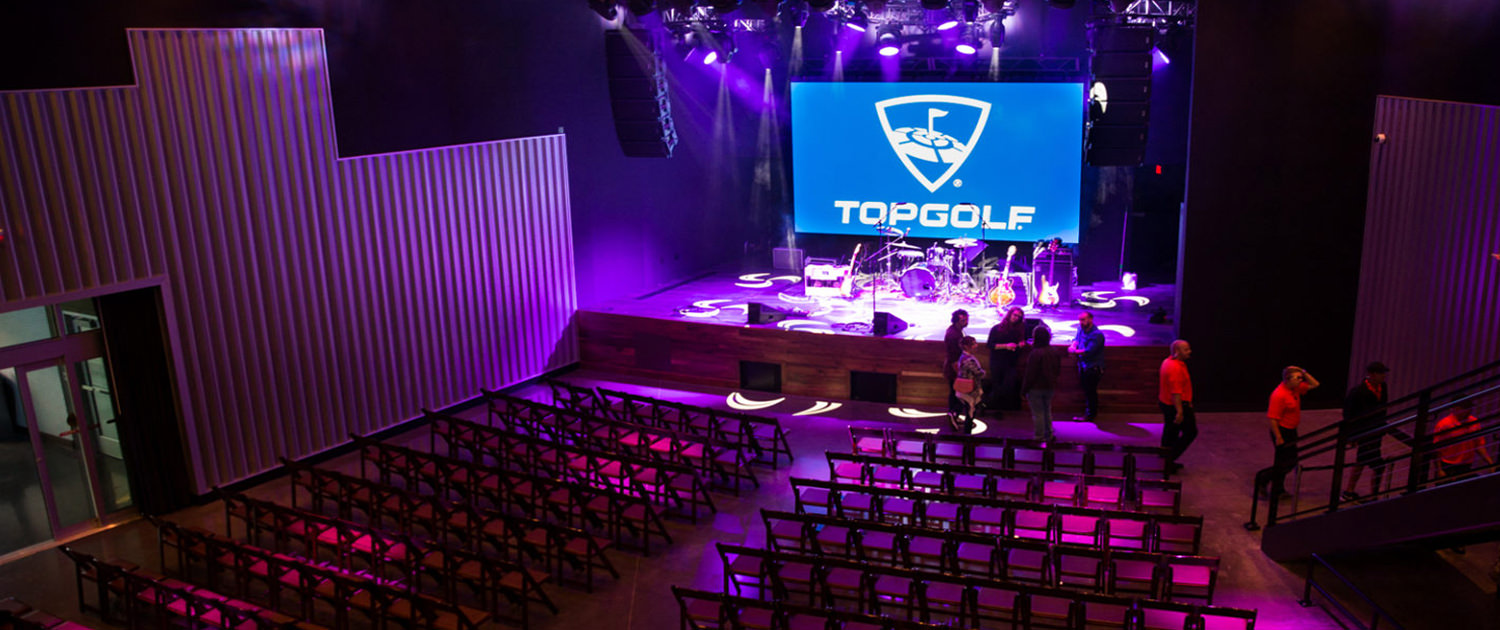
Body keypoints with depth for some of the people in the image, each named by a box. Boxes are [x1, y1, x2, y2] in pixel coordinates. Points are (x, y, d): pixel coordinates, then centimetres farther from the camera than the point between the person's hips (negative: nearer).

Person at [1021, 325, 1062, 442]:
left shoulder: (1035, 354, -22)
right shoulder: (1054, 352, 1)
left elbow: (1030, 374, -18)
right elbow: (1059, 371, 10)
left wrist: (1024, 389, -9)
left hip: (1036, 388, -7)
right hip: (1050, 387, 7)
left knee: (1037, 413, 2)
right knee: (1047, 411, 19)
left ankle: (1039, 436, 8)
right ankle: (1048, 435, 26)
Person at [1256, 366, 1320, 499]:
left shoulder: (1295, 389, 4)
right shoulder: (1279, 395, -24)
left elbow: (1314, 385, 13)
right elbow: (1272, 418, -25)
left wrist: (1304, 373, -3)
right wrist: (1278, 438, -23)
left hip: (1291, 431, 9)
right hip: (1282, 431, -9)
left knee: (1283, 462, 16)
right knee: (1288, 463, -4)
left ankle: (1277, 490, 27)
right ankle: (1262, 478, 12)